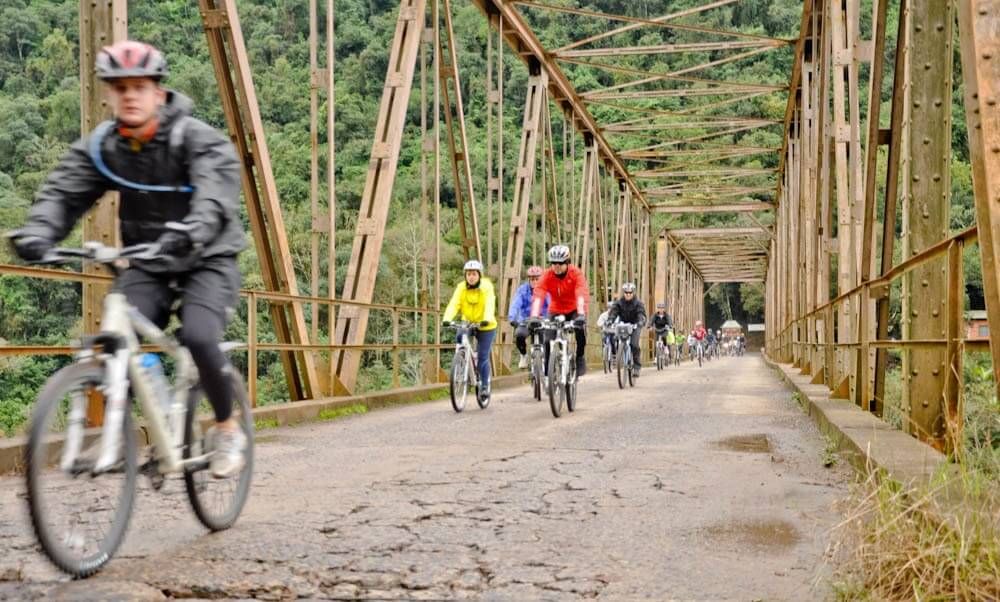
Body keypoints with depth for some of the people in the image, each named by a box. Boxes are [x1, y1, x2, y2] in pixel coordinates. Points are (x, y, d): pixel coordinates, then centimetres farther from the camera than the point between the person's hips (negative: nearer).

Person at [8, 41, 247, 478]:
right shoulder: (99, 147, -3)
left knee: (197, 338, -27)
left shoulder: (200, 141, -16)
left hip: (207, 260, -4)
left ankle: (228, 429, -2)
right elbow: (63, 192, -14)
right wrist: (38, 232, -36)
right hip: (146, 265, 4)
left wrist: (191, 231, -55)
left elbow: (215, 194, -33)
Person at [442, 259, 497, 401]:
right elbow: (453, 304, -24)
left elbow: (489, 305, -31)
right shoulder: (461, 288, -11)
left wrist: (487, 319, -51)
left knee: (483, 358, -7)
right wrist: (447, 319, -42)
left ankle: (484, 386, 9)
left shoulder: (486, 287, -17)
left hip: (485, 326, -3)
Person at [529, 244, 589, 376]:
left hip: (574, 310, -2)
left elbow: (581, 295, -33)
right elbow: (538, 296, -28)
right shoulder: (547, 275, -17)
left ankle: (580, 358, -8)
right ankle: (546, 369, 2)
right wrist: (534, 316, -42)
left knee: (580, 328, -30)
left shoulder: (576, 273, -21)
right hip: (556, 311, 2)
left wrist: (581, 314, -47)